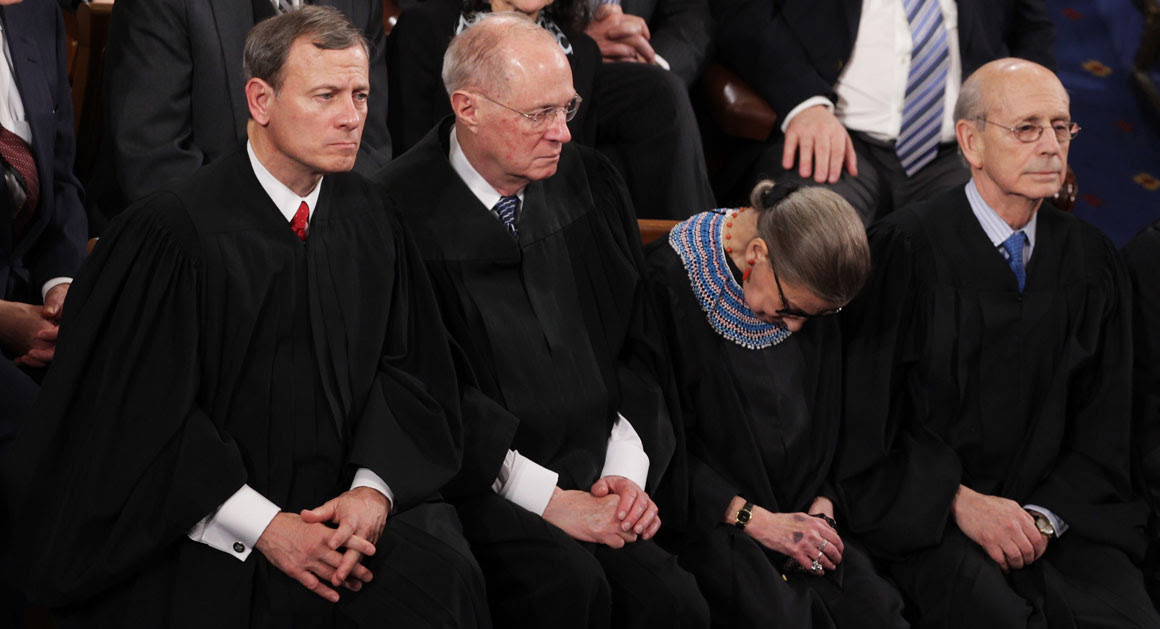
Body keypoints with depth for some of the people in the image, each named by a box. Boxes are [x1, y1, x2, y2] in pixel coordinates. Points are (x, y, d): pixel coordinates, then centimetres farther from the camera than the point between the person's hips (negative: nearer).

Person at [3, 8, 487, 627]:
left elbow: (403, 367, 8)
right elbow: (142, 415, -11)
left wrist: (374, 488, -10)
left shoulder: (367, 220, 7)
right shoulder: (173, 232, -11)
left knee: (443, 576, -21)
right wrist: (263, 528, -18)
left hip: (340, 500, 4)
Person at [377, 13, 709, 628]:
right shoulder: (402, 209, -8)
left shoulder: (589, 181, 12)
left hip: (595, 479, 5)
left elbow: (638, 346, 17)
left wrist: (627, 471, 1)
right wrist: (547, 497, -13)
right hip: (480, 489, -4)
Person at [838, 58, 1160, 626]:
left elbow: (1103, 429, 11)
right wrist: (960, 502, -13)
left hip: (1062, 511, 4)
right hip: (924, 513, -4)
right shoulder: (903, 251, -4)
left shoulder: (1091, 259, 11)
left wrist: (1045, 515, -5)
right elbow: (867, 414, -5)